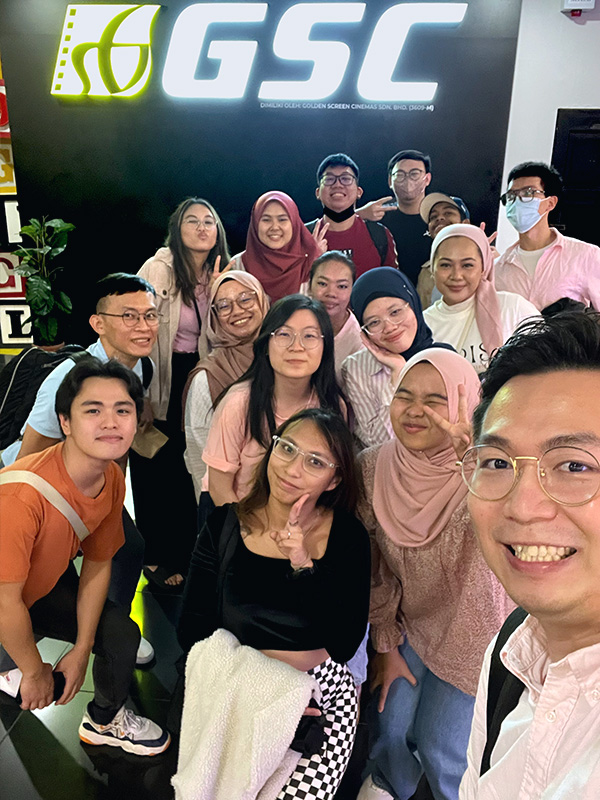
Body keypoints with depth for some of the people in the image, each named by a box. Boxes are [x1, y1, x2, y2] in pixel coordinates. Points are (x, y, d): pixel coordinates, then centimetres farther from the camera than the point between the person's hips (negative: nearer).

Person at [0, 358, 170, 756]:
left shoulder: (112, 480, -17)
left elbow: (98, 564, -4)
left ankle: (105, 721, 32)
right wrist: (34, 671, -11)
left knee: (122, 633, 4)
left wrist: (81, 651, 0)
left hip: (47, 583, 6)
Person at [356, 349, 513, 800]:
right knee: (390, 725, 11)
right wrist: (385, 645, 2)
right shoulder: (373, 469, -14)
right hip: (407, 623, 3)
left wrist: (472, 449, -60)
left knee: (440, 749, 7)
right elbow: (373, 569, -4)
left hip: (470, 634, -2)